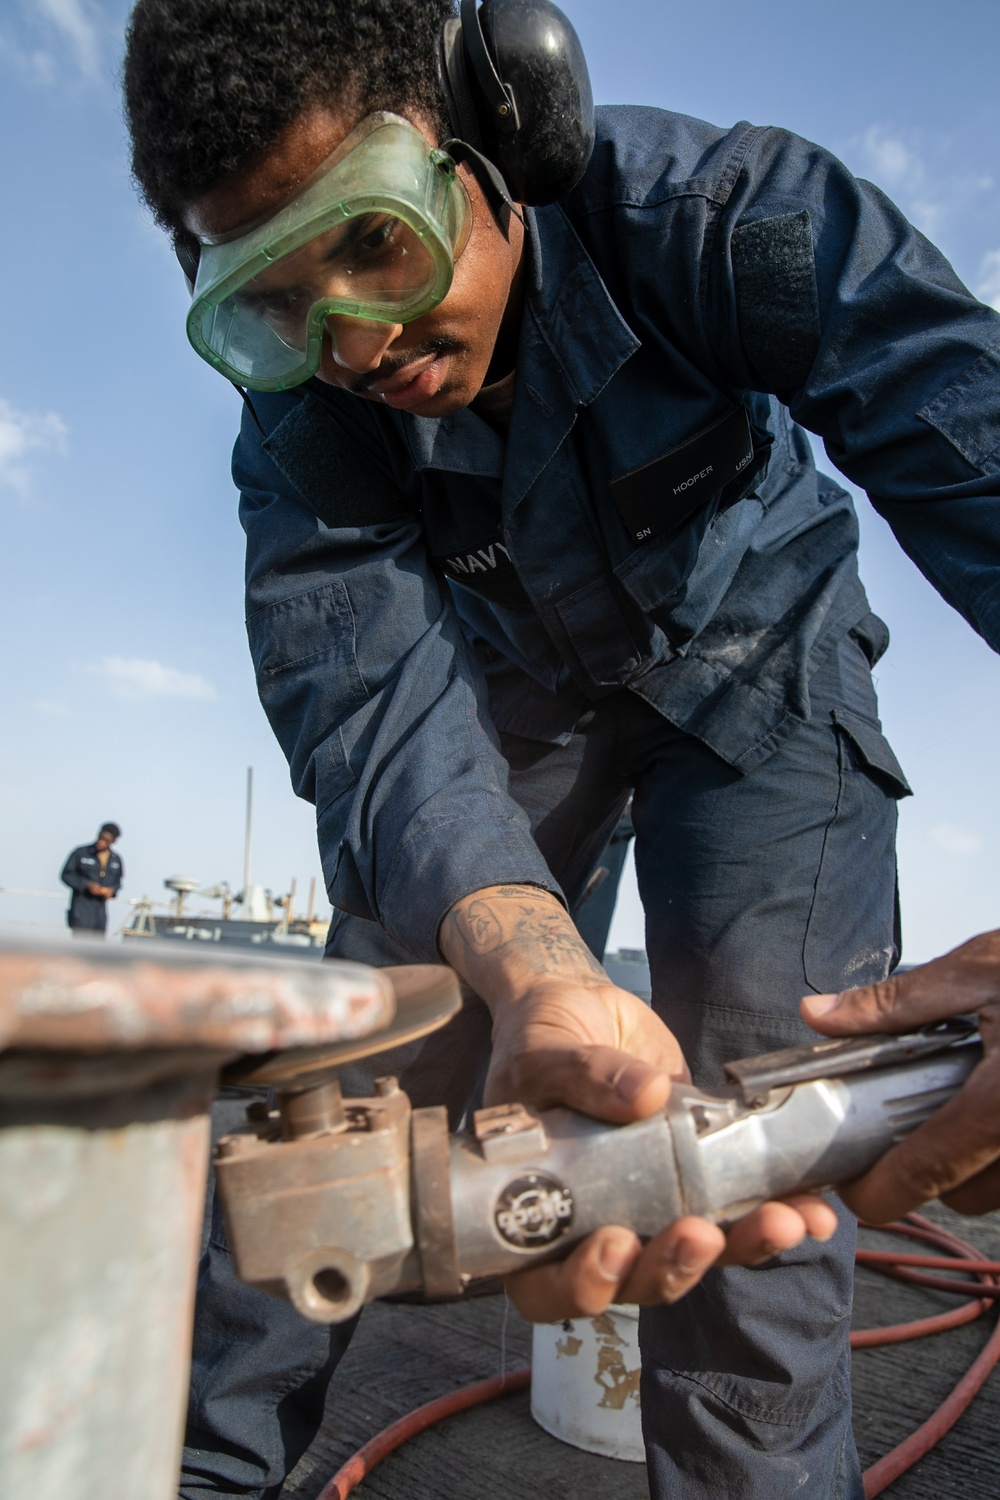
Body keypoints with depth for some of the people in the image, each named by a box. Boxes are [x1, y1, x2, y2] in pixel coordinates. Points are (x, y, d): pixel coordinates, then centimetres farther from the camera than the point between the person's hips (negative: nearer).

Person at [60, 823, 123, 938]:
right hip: (81, 910, -4)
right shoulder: (81, 853, -4)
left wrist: (113, 890, -5)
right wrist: (86, 885, -15)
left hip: (100, 912, 4)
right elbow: (66, 875, -1)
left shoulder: (116, 859, 7)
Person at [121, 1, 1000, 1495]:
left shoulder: (695, 204, -26)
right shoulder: (299, 430, -18)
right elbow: (370, 697, -33)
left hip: (755, 659, -1)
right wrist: (535, 971, -54)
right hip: (520, 689, 2)